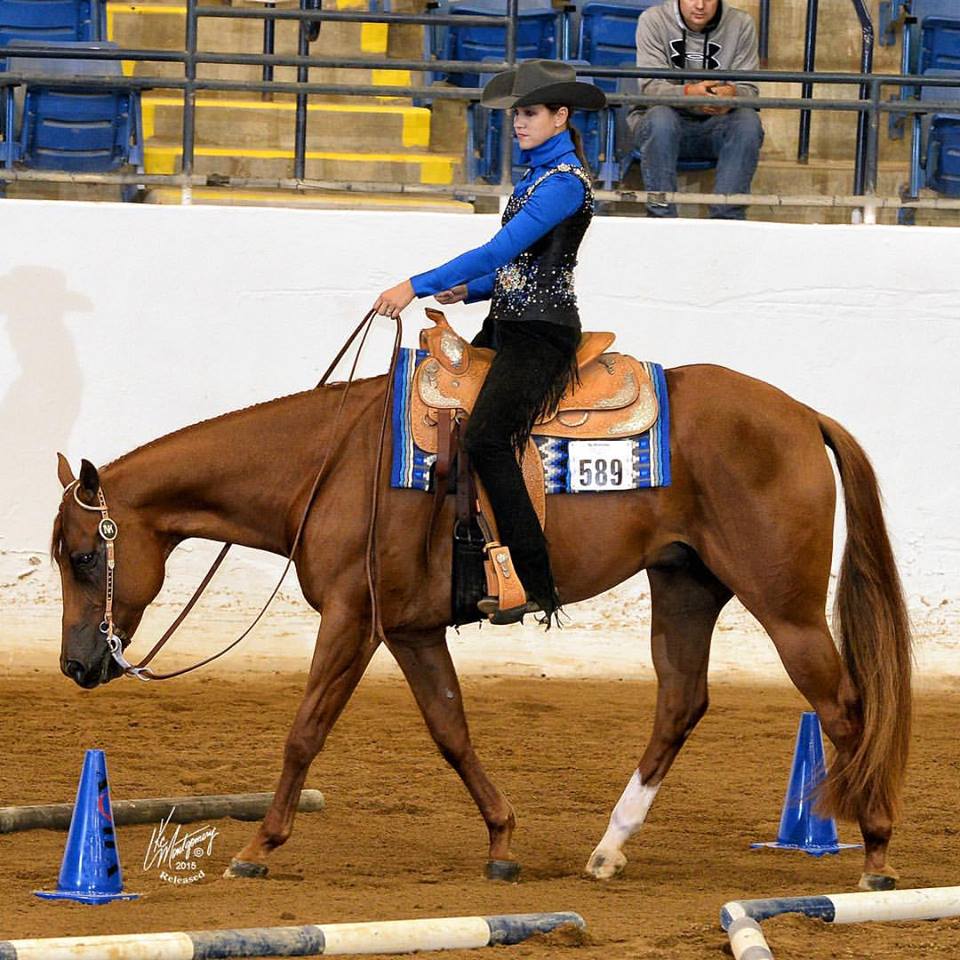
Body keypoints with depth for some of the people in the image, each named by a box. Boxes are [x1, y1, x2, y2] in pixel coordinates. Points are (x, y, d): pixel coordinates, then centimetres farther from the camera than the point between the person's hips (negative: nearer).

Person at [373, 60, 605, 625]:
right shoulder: (538, 175, 17)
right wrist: (469, 291, 5)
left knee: (486, 437, -24)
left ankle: (537, 586, -26)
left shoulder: (565, 182, -15)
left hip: (543, 334, -11)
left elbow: (501, 250, -23)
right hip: (508, 325, 11)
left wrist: (417, 287, -25)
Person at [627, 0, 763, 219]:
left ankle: (727, 222, -26)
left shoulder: (741, 24, -4)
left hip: (714, 127, 2)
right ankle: (661, 218, -29)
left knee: (749, 121, -29)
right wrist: (688, 93, -41)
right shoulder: (653, 20, -8)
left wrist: (733, 94, -36)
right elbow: (650, 88, -18)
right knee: (660, 118, -35)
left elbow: (749, 90, -9)